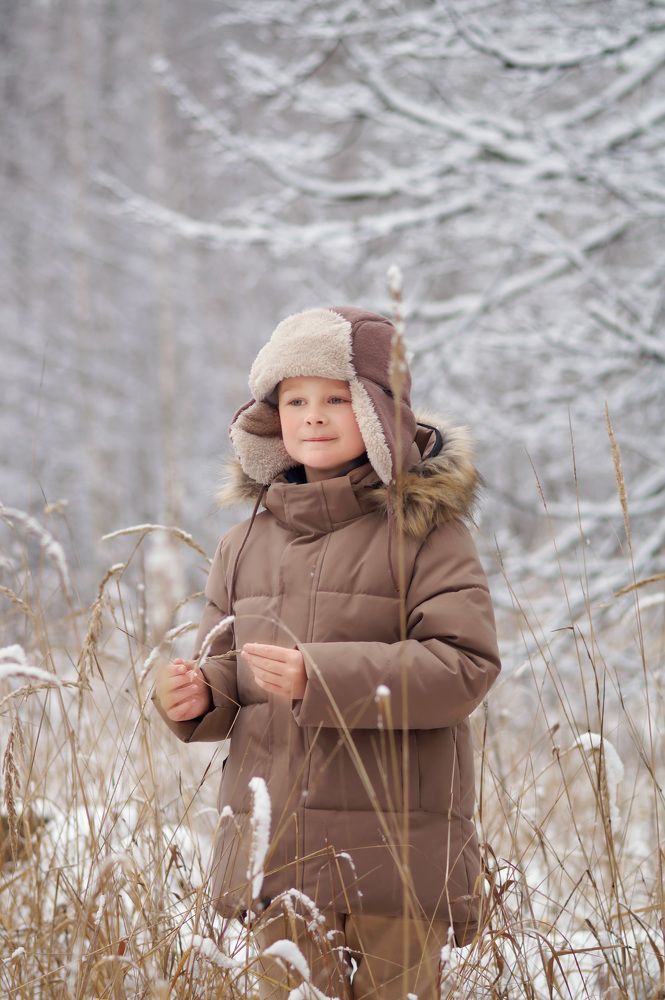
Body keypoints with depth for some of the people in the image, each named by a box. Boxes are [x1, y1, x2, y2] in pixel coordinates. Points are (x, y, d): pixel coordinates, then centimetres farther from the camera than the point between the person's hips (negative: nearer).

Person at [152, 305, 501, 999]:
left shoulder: (426, 528, -3)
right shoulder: (248, 543, 12)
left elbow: (464, 667, -14)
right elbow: (228, 677, 17)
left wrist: (322, 676, -22)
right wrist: (195, 696, -8)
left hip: (398, 856, -4)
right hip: (278, 856, 4)